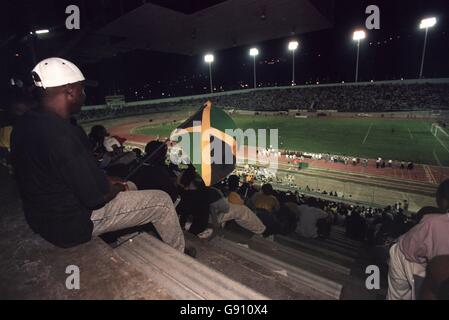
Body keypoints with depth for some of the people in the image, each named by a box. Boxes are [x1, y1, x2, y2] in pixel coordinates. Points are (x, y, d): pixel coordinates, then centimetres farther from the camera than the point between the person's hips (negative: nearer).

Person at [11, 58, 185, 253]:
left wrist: (106, 181, 5)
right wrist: (117, 187, -6)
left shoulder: (24, 124, 0)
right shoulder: (61, 133, -31)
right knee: (162, 201, -3)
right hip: (72, 225, -9)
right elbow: (95, 196, -28)